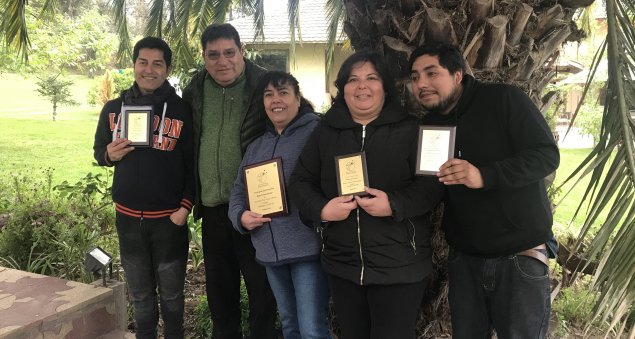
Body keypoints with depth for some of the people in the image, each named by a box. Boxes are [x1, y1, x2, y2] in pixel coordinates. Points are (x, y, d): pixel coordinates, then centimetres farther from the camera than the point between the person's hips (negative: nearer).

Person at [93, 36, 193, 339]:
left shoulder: (182, 110, -6)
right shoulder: (114, 108, 3)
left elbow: (194, 163, -5)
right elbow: (99, 150, 13)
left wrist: (185, 206, -12)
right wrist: (110, 154, -11)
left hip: (169, 218, -3)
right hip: (128, 217, 3)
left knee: (171, 294, 12)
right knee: (140, 294, 17)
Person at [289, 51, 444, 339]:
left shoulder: (409, 129, -3)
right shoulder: (326, 131, 6)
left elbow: (433, 183, -7)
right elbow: (300, 181, 7)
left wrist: (395, 204, -23)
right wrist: (321, 209, -12)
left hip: (399, 266, -3)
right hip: (341, 265, 4)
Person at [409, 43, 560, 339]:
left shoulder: (504, 100, -10)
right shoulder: (429, 125, 7)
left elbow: (547, 155, -17)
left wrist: (484, 176, -31)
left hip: (520, 257, -4)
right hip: (463, 260, 5)